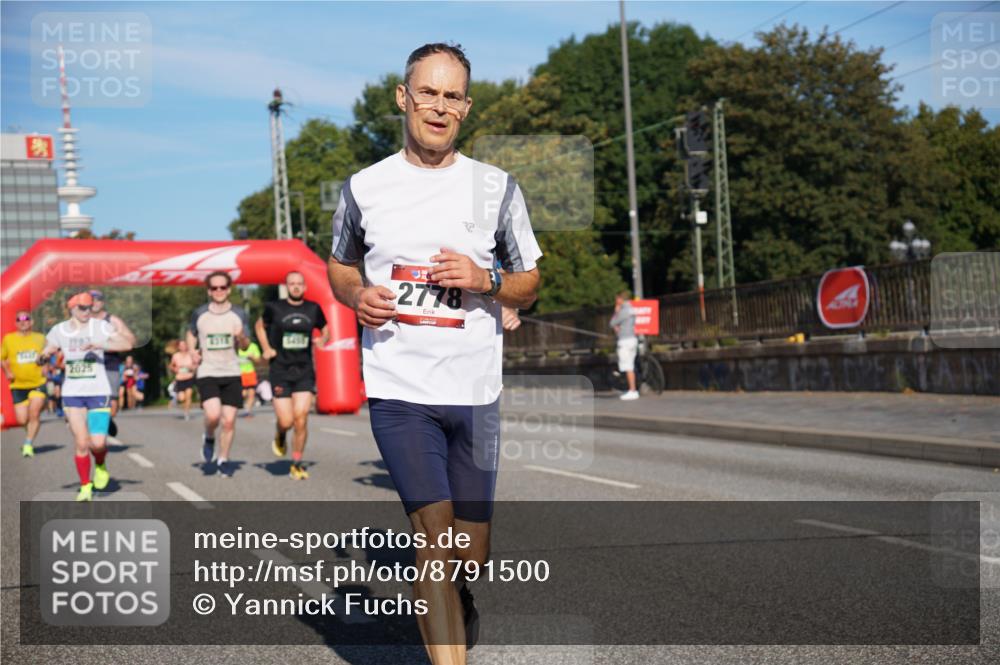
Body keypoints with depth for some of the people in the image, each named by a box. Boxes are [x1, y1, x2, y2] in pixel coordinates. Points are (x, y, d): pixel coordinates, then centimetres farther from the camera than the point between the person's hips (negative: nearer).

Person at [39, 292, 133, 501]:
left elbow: (127, 344, -15)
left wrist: (99, 345, -26)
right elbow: (45, 354, 10)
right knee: (81, 443, -1)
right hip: (72, 393, 2)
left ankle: (100, 465, 24)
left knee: (98, 443, -11)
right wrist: (44, 356, -14)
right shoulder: (59, 330, 4)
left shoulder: (101, 327, -4)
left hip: (98, 393, -2)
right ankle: (85, 486, 15)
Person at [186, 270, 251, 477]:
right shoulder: (199, 314, 3)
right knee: (213, 415, -21)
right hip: (207, 373, -1)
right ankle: (209, 439, 12)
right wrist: (192, 351, 2)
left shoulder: (239, 314, 4)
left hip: (232, 373, 1)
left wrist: (241, 337, -15)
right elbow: (191, 333, 21)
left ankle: (223, 460, 15)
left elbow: (246, 346, 7)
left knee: (229, 420, -1)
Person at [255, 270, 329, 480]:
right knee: (286, 421, -7)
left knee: (301, 419, -7)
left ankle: (296, 464, 8)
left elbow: (325, 330, 20)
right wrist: (266, 349, 4)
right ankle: (279, 437, 31)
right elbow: (260, 326, 17)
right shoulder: (274, 308, -1)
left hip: (305, 371, 1)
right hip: (280, 371, -1)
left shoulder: (313, 309, 4)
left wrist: (323, 341, -2)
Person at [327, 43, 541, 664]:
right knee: (436, 534, -14)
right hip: (398, 390, -1)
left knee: (471, 554, 10)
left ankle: (455, 603, 45)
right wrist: (357, 295, -4)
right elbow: (340, 267, 19)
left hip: (475, 393, 2)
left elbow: (529, 286, 10)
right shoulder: (364, 187, 4)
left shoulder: (496, 187, 5)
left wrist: (485, 280, -11)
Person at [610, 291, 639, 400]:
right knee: (630, 368, 12)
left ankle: (632, 391, -10)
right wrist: (617, 327, 1)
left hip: (625, 342, -10)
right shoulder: (631, 310, 16)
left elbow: (612, 323, -9)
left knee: (628, 368, -8)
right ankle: (633, 391, 13)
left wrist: (616, 311, 0)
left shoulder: (624, 311, -16)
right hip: (631, 339, 10)